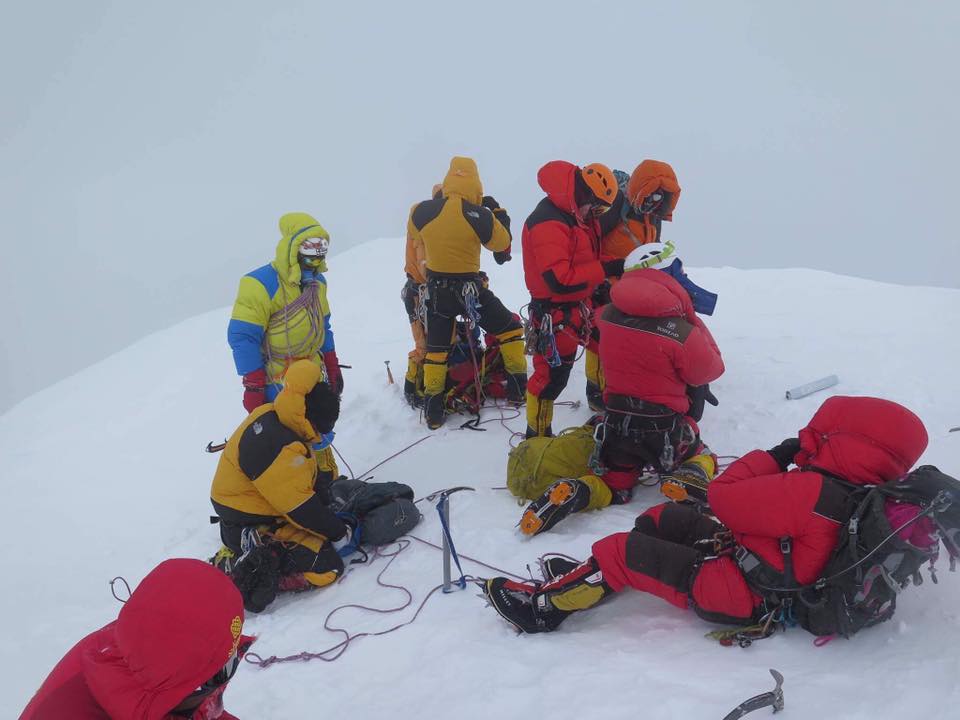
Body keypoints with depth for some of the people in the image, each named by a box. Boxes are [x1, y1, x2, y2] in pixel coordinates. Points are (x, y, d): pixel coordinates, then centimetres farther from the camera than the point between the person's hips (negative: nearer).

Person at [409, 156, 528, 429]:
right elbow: (502, 244, 0)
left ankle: (433, 411, 17)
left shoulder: (421, 212, -8)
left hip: (436, 289, 4)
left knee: (435, 348, 15)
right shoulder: (479, 216, -16)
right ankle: (518, 387, 21)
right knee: (510, 328, 17)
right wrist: (498, 211, 12)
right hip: (469, 289, -3)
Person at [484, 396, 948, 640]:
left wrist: (777, 456, -14)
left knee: (623, 550, -11)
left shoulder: (809, 492, -30)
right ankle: (592, 578, 23)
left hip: (738, 597, -10)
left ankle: (546, 605, 3)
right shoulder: (869, 495, -4)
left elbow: (722, 495, -24)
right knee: (664, 517, 14)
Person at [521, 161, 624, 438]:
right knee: (552, 375, -4)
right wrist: (605, 269, -26)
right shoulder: (547, 224, -26)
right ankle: (537, 435, 12)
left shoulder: (576, 214, 5)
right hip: (556, 313, -10)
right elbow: (559, 281, -31)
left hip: (581, 305, 10)